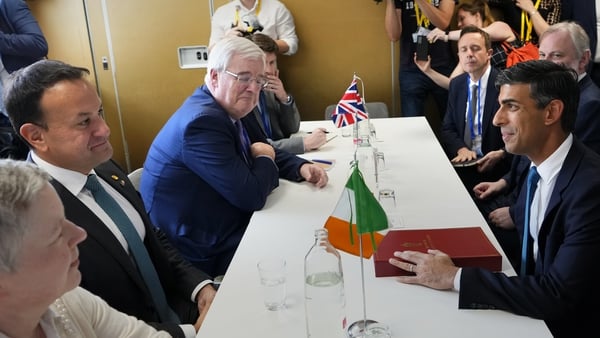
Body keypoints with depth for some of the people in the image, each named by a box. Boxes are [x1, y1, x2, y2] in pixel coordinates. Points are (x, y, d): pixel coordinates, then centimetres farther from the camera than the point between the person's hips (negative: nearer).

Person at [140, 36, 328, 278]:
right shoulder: (202, 121, -26)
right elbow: (252, 196, -27)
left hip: (232, 228, 9)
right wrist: (265, 159, -7)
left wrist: (301, 167, -4)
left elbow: (268, 151, 16)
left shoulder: (234, 110, 3)